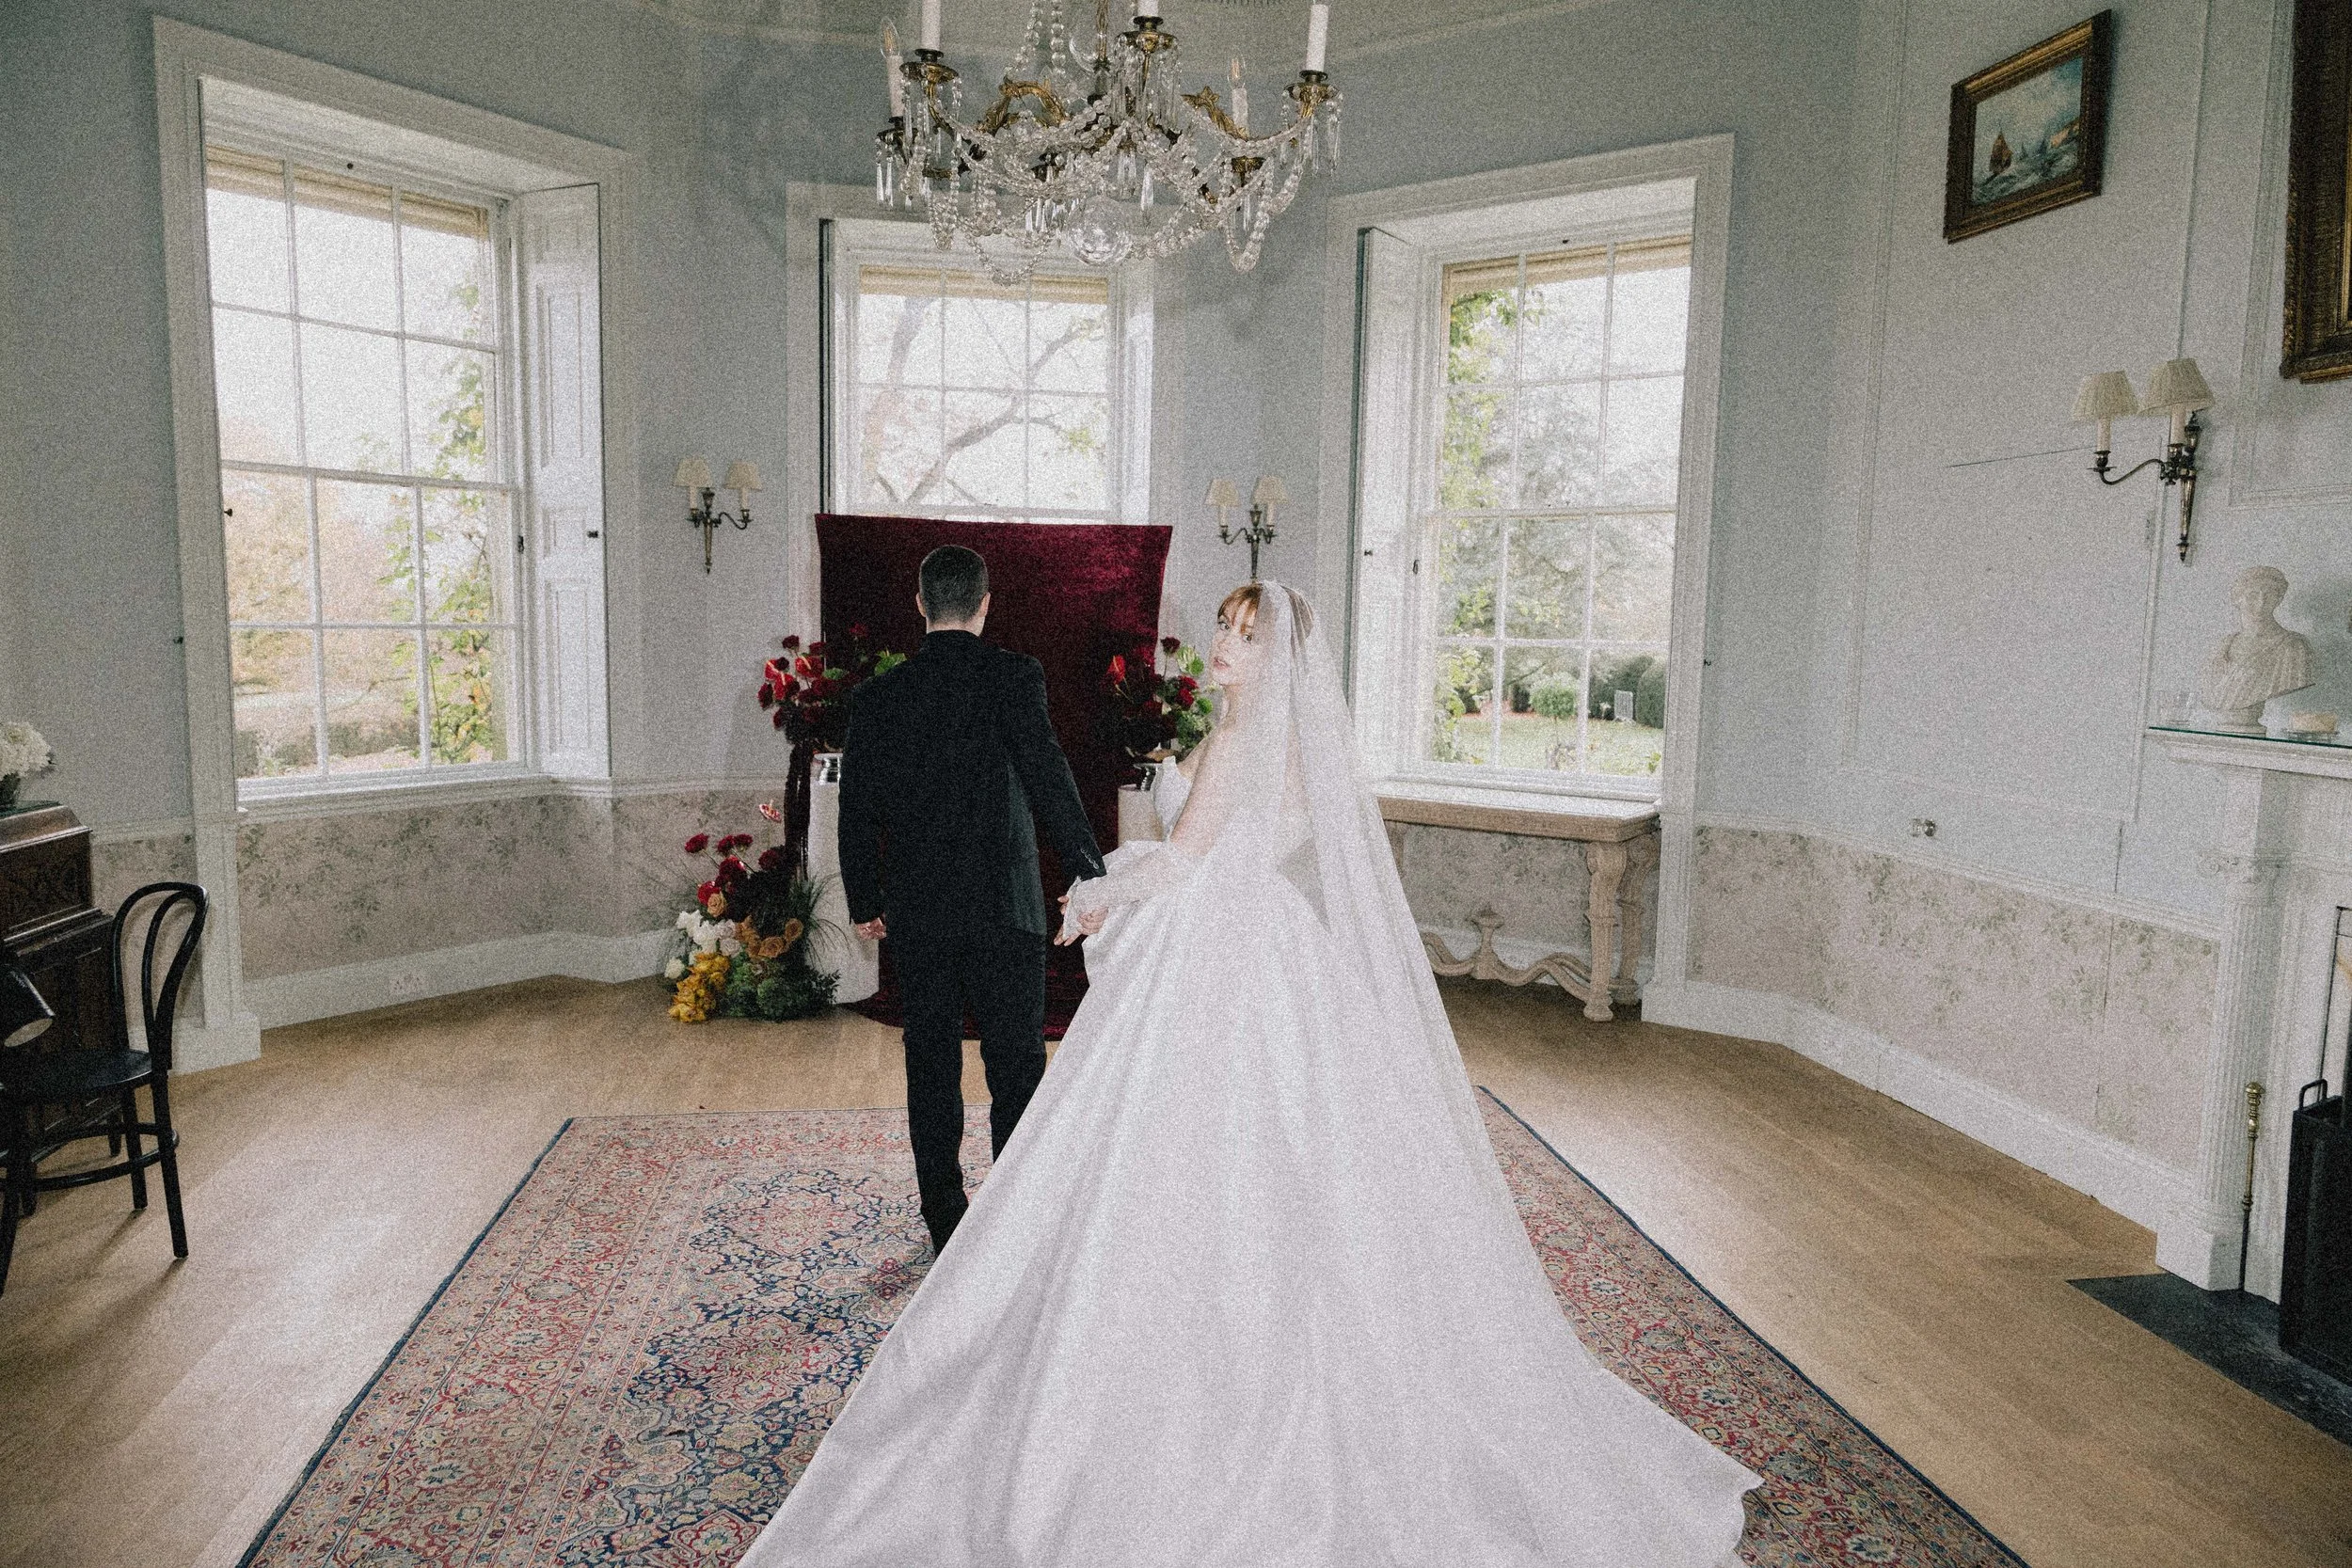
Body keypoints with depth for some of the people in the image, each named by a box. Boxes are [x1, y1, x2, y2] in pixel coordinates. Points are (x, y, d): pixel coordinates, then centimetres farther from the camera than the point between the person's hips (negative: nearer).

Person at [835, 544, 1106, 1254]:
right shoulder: (1013, 675, -8)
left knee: (931, 1068, 13)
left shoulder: (877, 696, 2)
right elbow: (1047, 777, -17)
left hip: (916, 911, 3)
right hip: (1004, 905, -2)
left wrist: (863, 901, 16)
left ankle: (946, 1224, 21)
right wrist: (1090, 875, -15)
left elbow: (856, 809, 5)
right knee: (1017, 1066, 8)